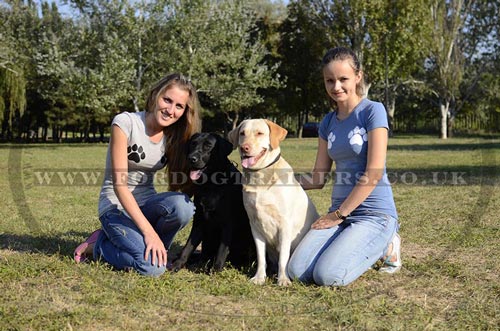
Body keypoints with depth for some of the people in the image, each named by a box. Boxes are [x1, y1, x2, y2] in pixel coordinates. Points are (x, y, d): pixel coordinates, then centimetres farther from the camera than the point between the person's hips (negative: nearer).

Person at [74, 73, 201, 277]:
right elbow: (119, 184, -20)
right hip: (117, 205, -5)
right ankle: (99, 246, 1)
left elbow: (180, 183, 5)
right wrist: (149, 231, -26)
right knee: (152, 267, -27)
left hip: (147, 204, 5)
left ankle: (145, 246, -3)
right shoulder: (125, 123, -15)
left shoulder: (174, 136, 2)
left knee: (182, 205, -30)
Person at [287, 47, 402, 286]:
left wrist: (338, 214, -11)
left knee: (328, 276, -24)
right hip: (339, 213, 6)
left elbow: (374, 173, -14)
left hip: (374, 214, -6)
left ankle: (385, 246, 4)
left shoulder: (373, 111, -8)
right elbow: (318, 179, 13)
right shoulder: (328, 123, 12)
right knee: (297, 272, -13)